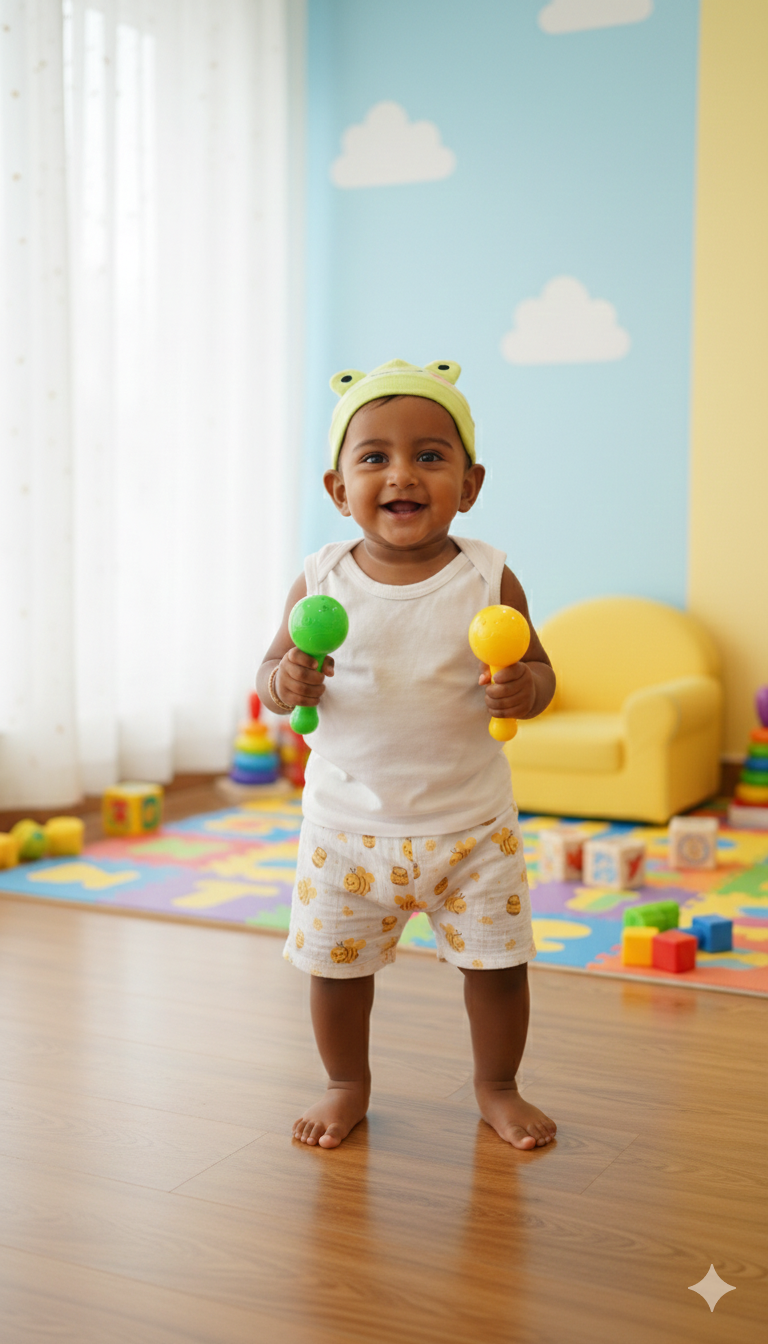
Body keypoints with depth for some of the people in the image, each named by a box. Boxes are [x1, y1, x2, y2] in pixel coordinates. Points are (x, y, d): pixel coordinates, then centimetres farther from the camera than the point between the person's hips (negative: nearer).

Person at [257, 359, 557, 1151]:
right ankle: (347, 1086, 37)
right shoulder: (322, 581, -6)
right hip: (348, 825, 1)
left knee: (496, 963, 9)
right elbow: (272, 674, 0)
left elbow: (537, 667, -1)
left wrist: (523, 689, -24)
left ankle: (497, 1089, 34)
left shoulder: (487, 579, -8)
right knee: (336, 963, 11)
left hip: (471, 826, 0)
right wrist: (287, 681, -23)